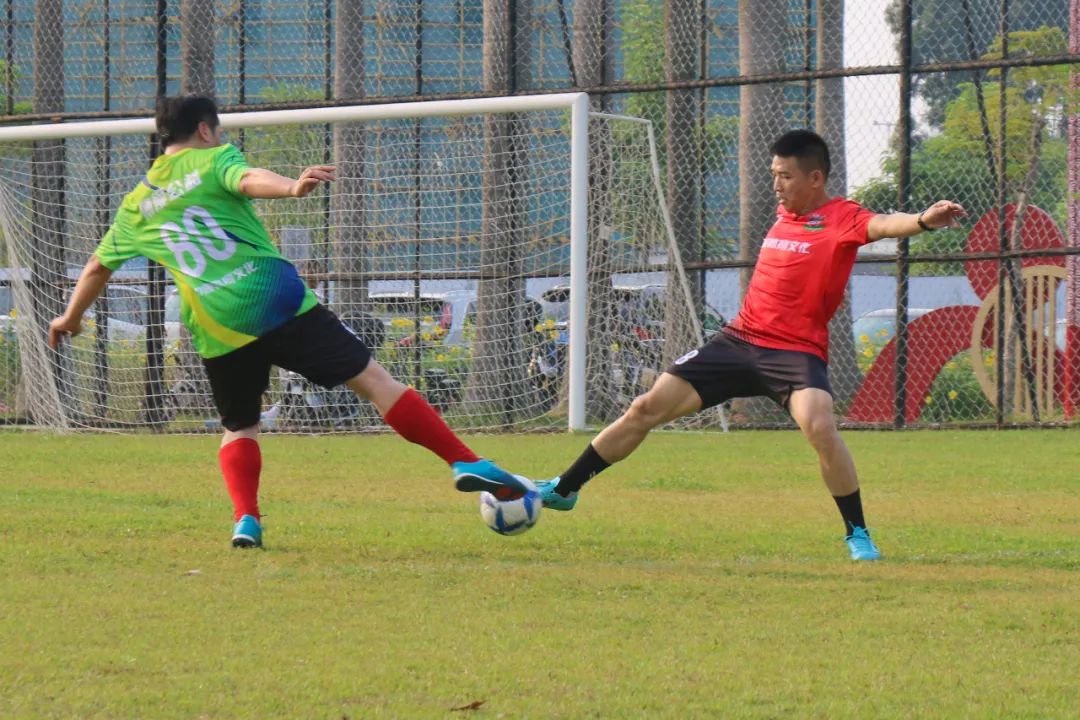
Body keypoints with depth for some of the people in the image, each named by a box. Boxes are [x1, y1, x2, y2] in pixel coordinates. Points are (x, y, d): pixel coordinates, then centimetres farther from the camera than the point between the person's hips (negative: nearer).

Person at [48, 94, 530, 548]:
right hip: (281, 303, -3)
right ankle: (465, 462, -7)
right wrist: (291, 188, -35)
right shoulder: (214, 160, 9)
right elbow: (249, 180, -15)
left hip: (217, 333, 3)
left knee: (238, 429, 23)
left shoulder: (137, 205, 21)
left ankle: (245, 519, 0)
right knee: (372, 379, -1)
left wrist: (70, 318, 48)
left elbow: (98, 267, 32)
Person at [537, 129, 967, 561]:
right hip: (739, 341, 7)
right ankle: (564, 489, 21)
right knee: (646, 410, 6)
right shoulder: (784, 214, 10)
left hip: (796, 351, -7)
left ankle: (857, 535, -15)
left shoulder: (841, 220, -11)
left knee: (819, 425, -33)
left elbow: (882, 225, -32)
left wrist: (922, 221, -50)